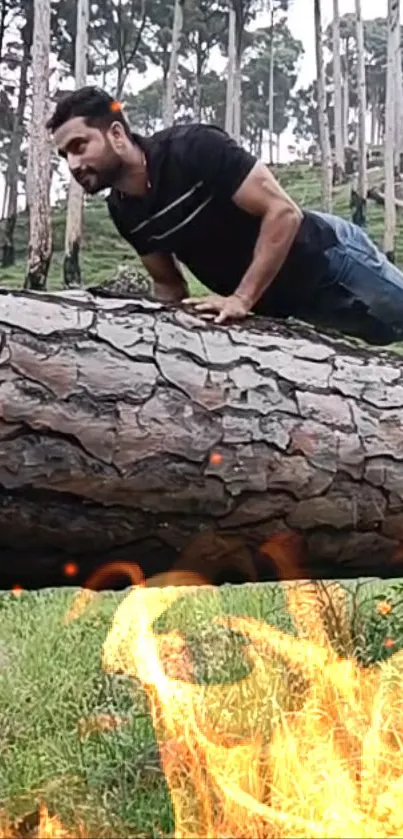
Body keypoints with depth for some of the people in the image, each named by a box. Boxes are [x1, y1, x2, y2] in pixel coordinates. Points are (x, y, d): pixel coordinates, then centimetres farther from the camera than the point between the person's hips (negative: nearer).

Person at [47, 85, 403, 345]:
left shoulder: (193, 148, -29)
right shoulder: (123, 211, -8)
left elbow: (284, 212, -30)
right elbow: (169, 285, 6)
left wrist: (241, 300, -31)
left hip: (324, 256, -6)